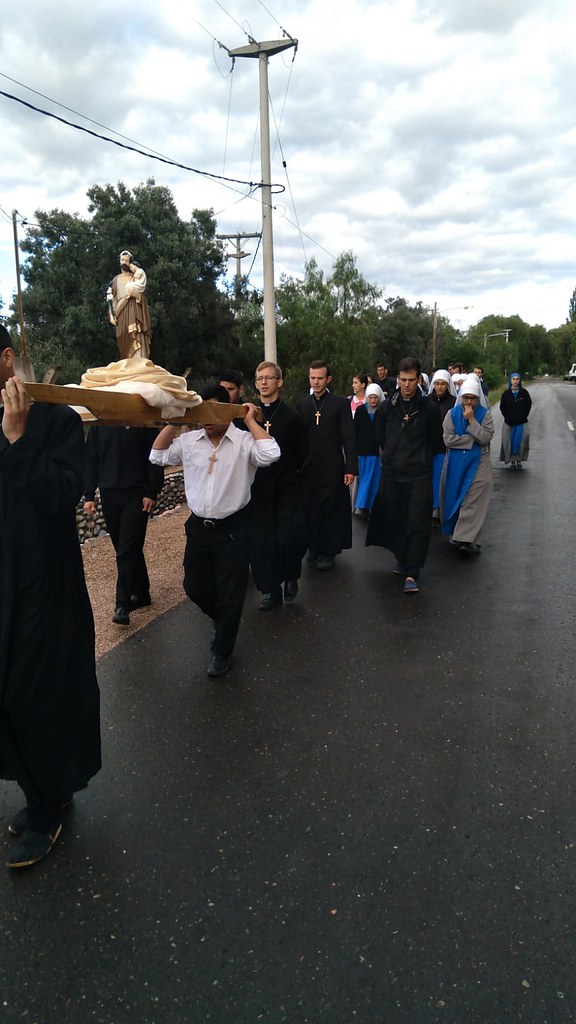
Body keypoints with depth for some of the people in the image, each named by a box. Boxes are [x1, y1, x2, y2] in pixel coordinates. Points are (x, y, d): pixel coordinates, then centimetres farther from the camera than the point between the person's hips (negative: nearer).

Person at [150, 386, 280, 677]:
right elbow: (157, 456, 6)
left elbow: (271, 455, -27)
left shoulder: (244, 441, -10)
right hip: (198, 526, 5)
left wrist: (251, 421, -16)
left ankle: (222, 651, 24)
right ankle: (221, 620, 47)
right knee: (194, 587, 16)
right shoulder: (189, 440, 3)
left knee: (229, 595, 5)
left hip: (232, 529, -4)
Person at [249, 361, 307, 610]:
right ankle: (271, 590, 19)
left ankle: (291, 577, 19)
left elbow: (298, 453, 3)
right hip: (257, 486, 2)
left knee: (287, 537, -11)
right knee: (260, 540, 3)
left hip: (286, 485, -2)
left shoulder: (290, 416, 0)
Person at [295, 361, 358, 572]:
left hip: (332, 468, -3)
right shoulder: (302, 404, 10)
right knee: (310, 509, 7)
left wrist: (351, 468, -9)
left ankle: (328, 551, 13)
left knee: (331, 510, 2)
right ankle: (314, 546, 23)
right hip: (308, 468, 3)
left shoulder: (340, 404, 0)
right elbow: (297, 437, 10)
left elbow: (349, 438, -3)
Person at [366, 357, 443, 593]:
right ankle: (402, 560, 30)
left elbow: (435, 439, 10)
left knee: (418, 525, -6)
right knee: (394, 521, 10)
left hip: (419, 476, -3)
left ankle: (411, 574, -4)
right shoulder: (387, 408, 5)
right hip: (391, 474, 3)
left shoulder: (428, 409, -1)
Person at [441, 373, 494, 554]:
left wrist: (471, 420, -16)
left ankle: (466, 539, -12)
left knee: (473, 500, -8)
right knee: (455, 498, 6)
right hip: (455, 462, 2)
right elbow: (448, 439, -8)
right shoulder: (452, 414, 3)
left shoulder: (485, 414, 2)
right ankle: (458, 534, 21)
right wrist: (473, 439, -10)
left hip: (478, 463, -1)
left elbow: (485, 438, -12)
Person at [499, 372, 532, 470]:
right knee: (510, 441, -2)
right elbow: (502, 407, 7)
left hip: (521, 422, -1)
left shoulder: (524, 392, 3)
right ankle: (512, 461, 7)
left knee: (520, 440, -8)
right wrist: (508, 417, -2)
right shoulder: (506, 394, 3)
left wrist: (523, 416, -2)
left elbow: (528, 405, 8)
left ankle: (519, 460, 3)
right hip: (509, 422, 1)